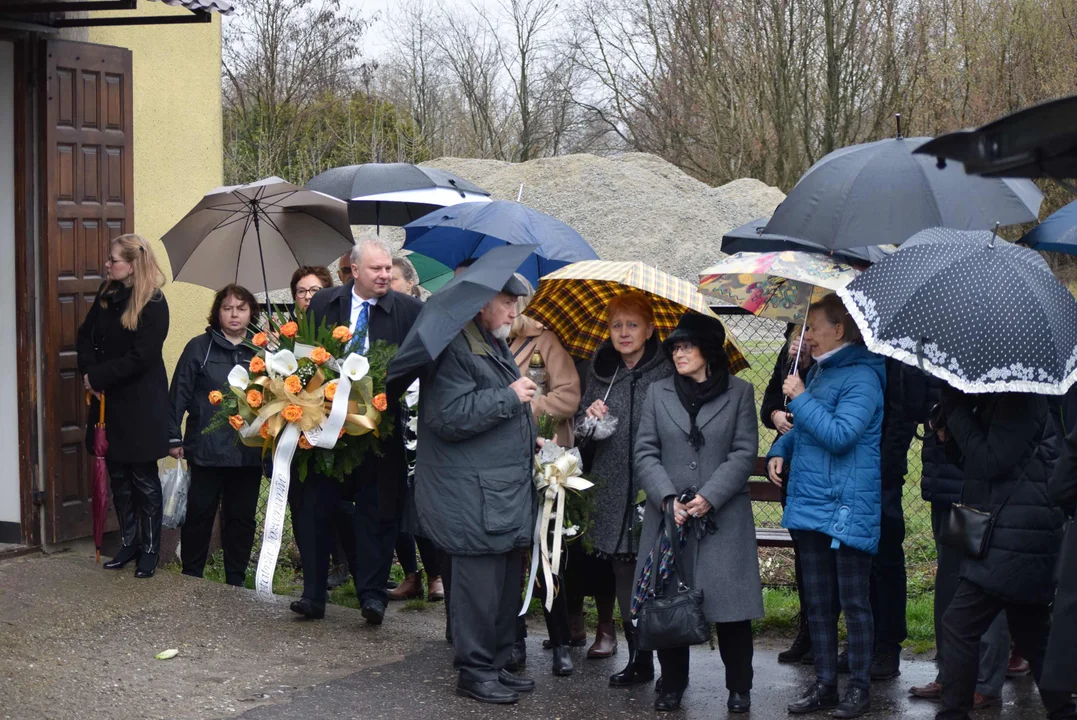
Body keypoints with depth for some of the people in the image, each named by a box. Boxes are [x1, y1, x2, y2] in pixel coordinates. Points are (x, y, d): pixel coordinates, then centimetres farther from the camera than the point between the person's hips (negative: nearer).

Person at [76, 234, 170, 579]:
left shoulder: (153, 303, -15)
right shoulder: (107, 293, 5)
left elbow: (140, 358, -20)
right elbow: (85, 336, 7)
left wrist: (97, 377, -15)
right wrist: (89, 373, -9)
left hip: (140, 404, -6)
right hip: (108, 399, 6)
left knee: (143, 478, 2)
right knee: (118, 475, 11)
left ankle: (150, 549, 10)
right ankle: (129, 542, 22)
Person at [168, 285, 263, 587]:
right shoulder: (200, 347, 0)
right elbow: (180, 393, -1)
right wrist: (174, 438, -5)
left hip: (249, 451, 2)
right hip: (207, 449, -2)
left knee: (242, 517, 8)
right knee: (200, 514, 4)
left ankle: (236, 582, 19)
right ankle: (191, 578, 17)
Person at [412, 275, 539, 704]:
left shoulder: (497, 347, 20)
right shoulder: (456, 349, -13)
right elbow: (449, 415, -24)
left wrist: (529, 438, 20)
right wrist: (509, 397, -19)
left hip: (509, 490, 10)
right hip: (475, 497, -10)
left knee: (506, 584, 13)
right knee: (481, 585, -5)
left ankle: (497, 665, 23)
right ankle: (474, 672, 5)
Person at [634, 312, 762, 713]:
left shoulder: (739, 393, 5)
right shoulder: (658, 393, 11)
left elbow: (745, 453, -2)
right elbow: (645, 452, 5)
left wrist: (709, 496, -13)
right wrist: (667, 497, -11)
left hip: (723, 518, -2)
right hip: (669, 516, 2)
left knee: (731, 607, -1)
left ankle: (739, 689, 13)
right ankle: (672, 685, 17)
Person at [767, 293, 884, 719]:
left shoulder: (861, 377, -14)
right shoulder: (817, 372, 14)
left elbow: (840, 435, -24)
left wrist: (800, 398, -16)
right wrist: (780, 450, 8)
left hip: (848, 509, -9)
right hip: (811, 504, 9)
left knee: (854, 603, 1)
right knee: (818, 602, 13)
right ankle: (824, 683, 21)